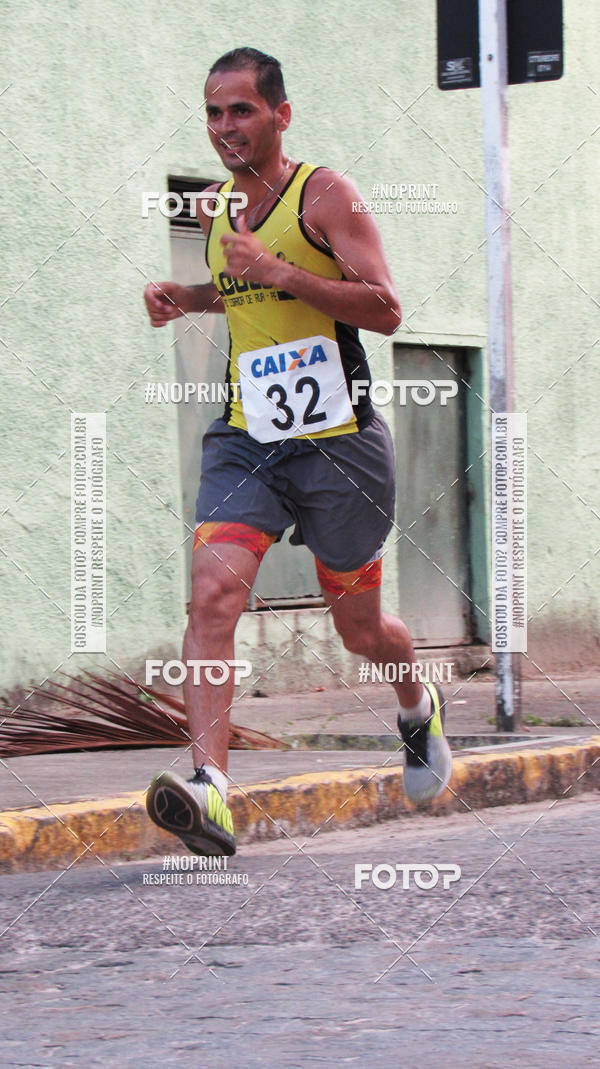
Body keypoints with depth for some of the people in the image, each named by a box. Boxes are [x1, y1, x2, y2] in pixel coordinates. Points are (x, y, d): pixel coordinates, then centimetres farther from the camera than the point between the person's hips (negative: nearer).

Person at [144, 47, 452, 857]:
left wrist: (280, 273, -26)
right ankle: (210, 788, -32)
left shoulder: (324, 195, -9)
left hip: (339, 444, -4)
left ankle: (418, 707, 47)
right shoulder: (215, 206, 10)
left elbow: (386, 310, -17)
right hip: (245, 440, 4)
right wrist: (181, 298, 11)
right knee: (213, 592, -22)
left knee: (361, 631, 11)